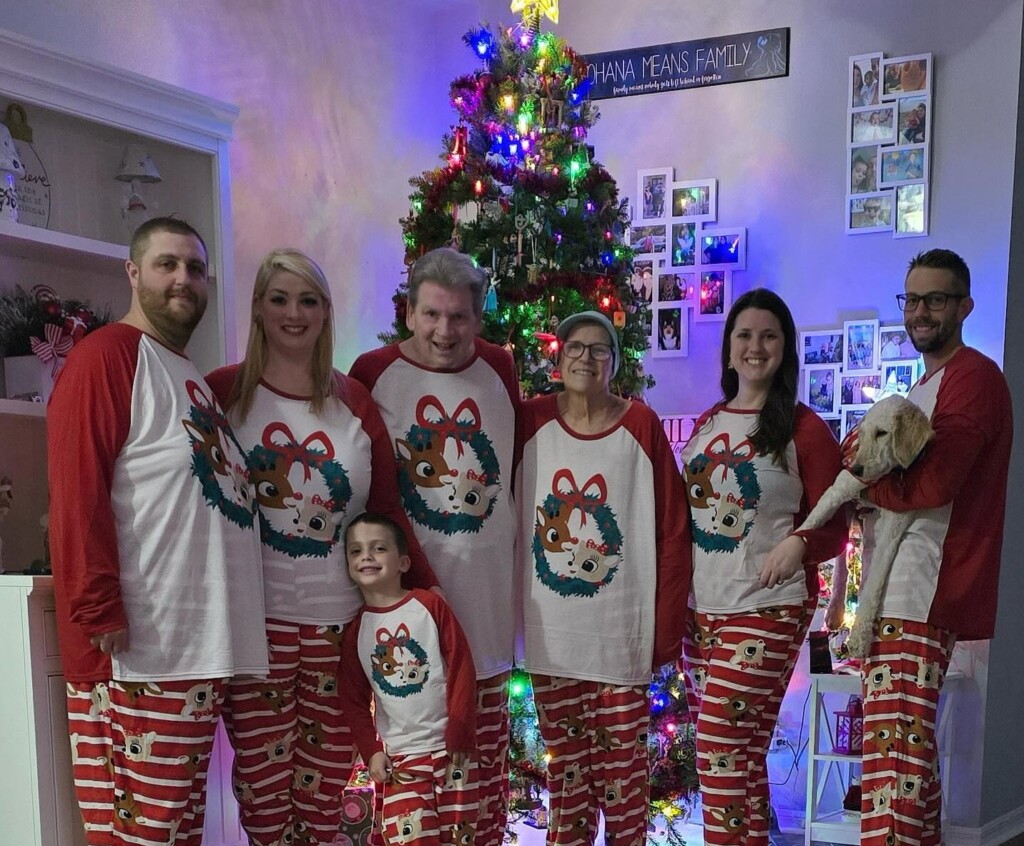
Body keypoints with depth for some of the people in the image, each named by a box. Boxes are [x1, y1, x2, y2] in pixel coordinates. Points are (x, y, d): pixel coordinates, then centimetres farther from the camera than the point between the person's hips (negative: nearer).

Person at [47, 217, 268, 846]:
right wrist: (98, 615, -20)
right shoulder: (106, 355, -7)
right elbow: (76, 496, -16)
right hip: (141, 654, -9)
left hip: (205, 647, 9)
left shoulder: (193, 379, 20)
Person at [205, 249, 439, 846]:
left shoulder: (354, 401, 6)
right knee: (264, 784, 5)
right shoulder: (222, 392, 0)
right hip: (255, 617, -2)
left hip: (341, 615, 2)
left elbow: (388, 509, 8)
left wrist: (432, 594, 2)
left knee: (328, 780, 10)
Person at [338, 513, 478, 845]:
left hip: (449, 746, -1)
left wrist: (459, 732, -8)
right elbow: (354, 700, 6)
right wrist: (371, 750, -4)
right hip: (400, 756, 1)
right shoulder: (355, 630, 2)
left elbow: (461, 667, -5)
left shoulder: (430, 604, -5)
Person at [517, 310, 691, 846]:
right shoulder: (531, 421, 1)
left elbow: (672, 530, -3)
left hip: (622, 631, -1)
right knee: (565, 761, 13)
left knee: (622, 757, 8)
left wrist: (666, 625, -6)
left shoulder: (641, 425, -3)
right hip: (550, 633, 2)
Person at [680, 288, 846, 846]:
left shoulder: (804, 429, -4)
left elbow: (834, 528, -4)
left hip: (767, 608, -5)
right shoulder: (706, 424, 11)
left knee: (721, 742, -9)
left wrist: (800, 543, -24)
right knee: (738, 750, 13)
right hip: (699, 606, 5)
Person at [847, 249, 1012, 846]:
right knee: (911, 750, 14)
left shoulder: (975, 378, -7)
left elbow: (930, 485, -19)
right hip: (893, 590, 10)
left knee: (894, 752, -12)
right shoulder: (922, 389, 23)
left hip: (923, 594, -10)